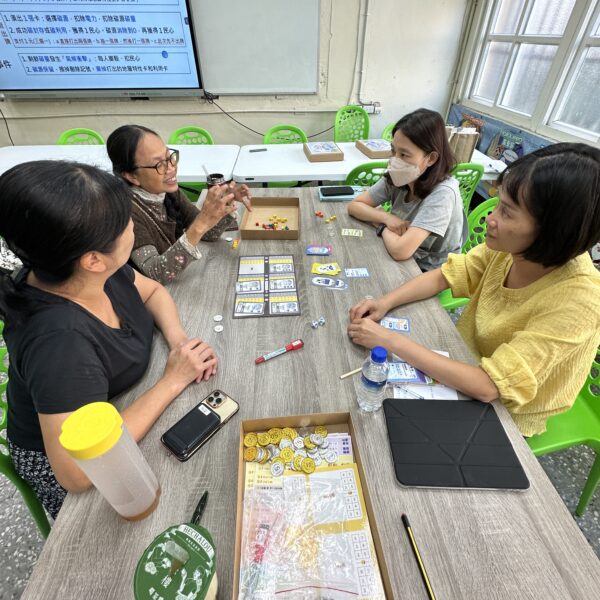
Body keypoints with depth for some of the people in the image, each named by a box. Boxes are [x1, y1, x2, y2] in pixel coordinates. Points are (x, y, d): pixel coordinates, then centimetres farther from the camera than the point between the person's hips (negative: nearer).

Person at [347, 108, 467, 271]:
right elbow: (355, 205, -5)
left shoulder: (442, 193, -27)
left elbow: (399, 250, -35)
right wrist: (387, 218, -21)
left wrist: (382, 225, -16)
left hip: (430, 276, -5)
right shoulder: (397, 178, -9)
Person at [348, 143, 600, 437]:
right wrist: (385, 302, -23)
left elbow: (487, 387, -35)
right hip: (468, 364, 4)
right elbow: (442, 276, -7)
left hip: (503, 414, -4)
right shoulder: (512, 247, -19)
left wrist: (390, 340, -35)